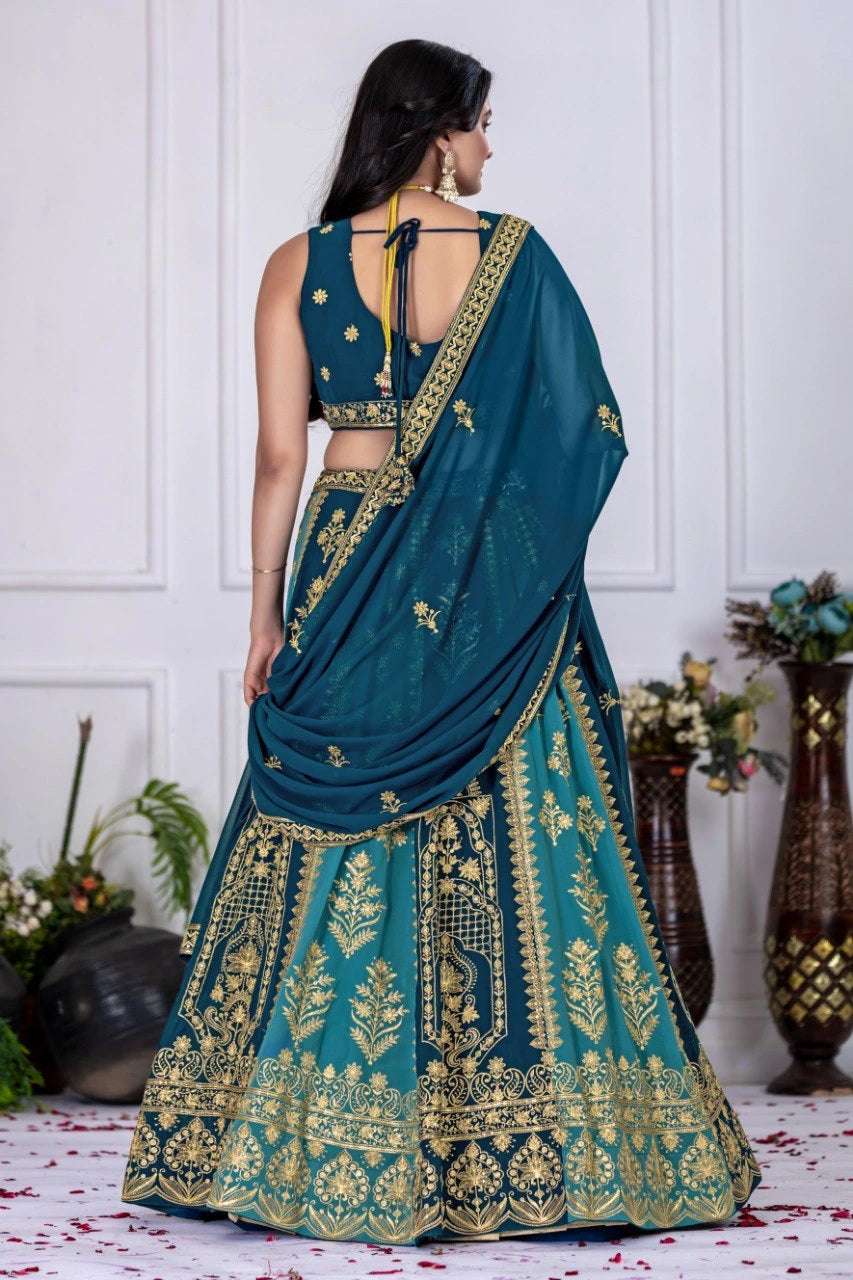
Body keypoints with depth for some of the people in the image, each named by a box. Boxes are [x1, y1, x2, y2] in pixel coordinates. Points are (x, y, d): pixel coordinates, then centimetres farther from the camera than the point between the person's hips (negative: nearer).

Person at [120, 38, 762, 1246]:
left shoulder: (299, 266, 0)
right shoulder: (514, 254, -4)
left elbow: (280, 456, -2)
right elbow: (584, 432, -2)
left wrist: (266, 614, 4)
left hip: (351, 583, 2)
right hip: (492, 597, -1)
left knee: (332, 856, 7)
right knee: (512, 847, 3)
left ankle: (314, 1146, 10)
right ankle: (522, 1152, 6)